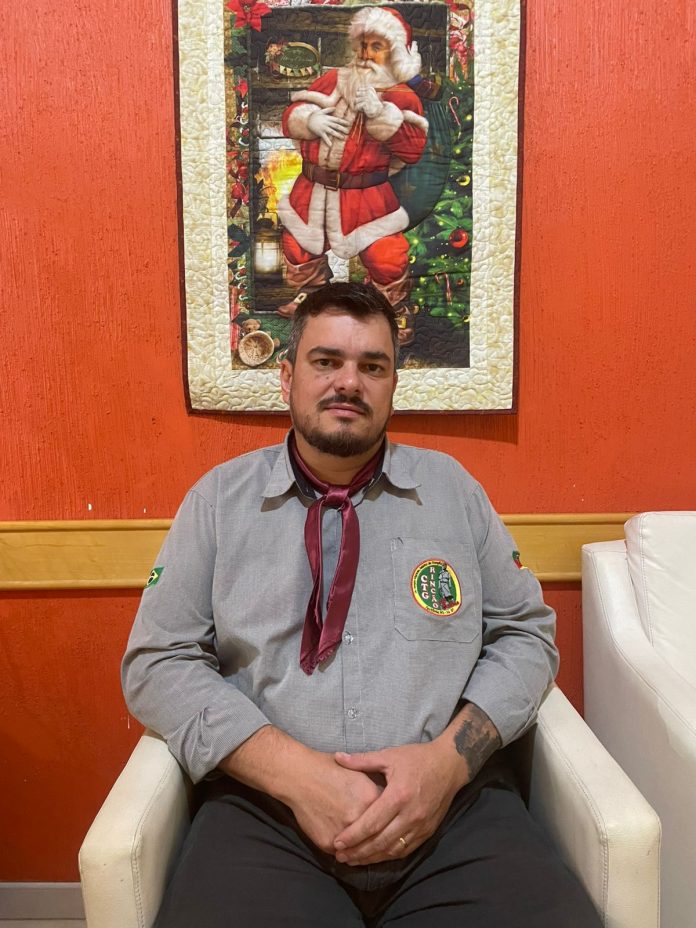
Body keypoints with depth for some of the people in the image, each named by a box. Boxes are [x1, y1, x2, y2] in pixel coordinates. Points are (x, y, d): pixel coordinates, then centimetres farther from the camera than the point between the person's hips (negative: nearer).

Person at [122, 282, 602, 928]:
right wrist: (293, 771, -12)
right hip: (269, 808, -1)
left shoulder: (452, 488, 8)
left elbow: (525, 634, 9)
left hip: (455, 803, 2)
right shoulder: (219, 498, 5)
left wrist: (450, 757, -9)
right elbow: (157, 662, 1)